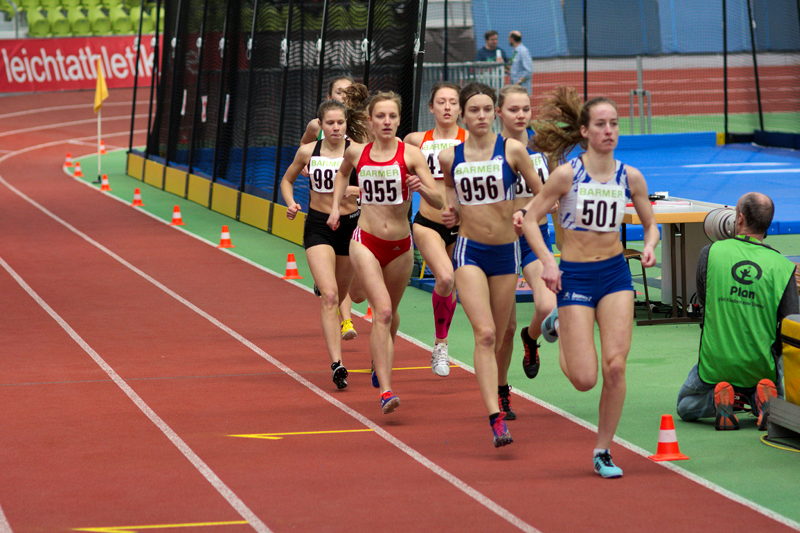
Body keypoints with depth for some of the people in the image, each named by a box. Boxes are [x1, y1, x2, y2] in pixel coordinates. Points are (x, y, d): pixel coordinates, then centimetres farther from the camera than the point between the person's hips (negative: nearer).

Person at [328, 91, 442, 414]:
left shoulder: (410, 154, -7)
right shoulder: (357, 153, 1)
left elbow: (438, 202, -11)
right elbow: (342, 173, 26)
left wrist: (421, 188, -30)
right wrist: (336, 206, 16)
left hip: (400, 246, 1)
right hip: (366, 242, -1)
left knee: (390, 313, 18)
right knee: (382, 311, -17)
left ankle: (380, 363, 49)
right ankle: (385, 390, -23)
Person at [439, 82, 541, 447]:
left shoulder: (512, 150, -4)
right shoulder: (450, 157, 0)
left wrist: (524, 214, -15)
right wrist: (451, 213, 2)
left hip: (505, 251, 1)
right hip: (469, 251, -1)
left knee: (497, 337, 10)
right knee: (485, 334, -16)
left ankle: (496, 394, 35)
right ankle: (496, 419, -24)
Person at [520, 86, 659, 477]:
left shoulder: (630, 177, 0)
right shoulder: (568, 174, -10)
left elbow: (650, 225, 12)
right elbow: (530, 219, -4)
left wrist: (649, 246, -10)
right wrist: (547, 262, -17)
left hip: (615, 273, 3)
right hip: (575, 276, -3)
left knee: (615, 366, -10)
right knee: (585, 379, -5)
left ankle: (603, 451, 6)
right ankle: (559, 327, 29)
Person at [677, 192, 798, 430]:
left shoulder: (710, 252, -8)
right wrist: (771, 353, 11)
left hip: (715, 364, 0)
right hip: (760, 365, 0)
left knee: (686, 406, 28)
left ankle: (718, 401, -5)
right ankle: (762, 398, -4)